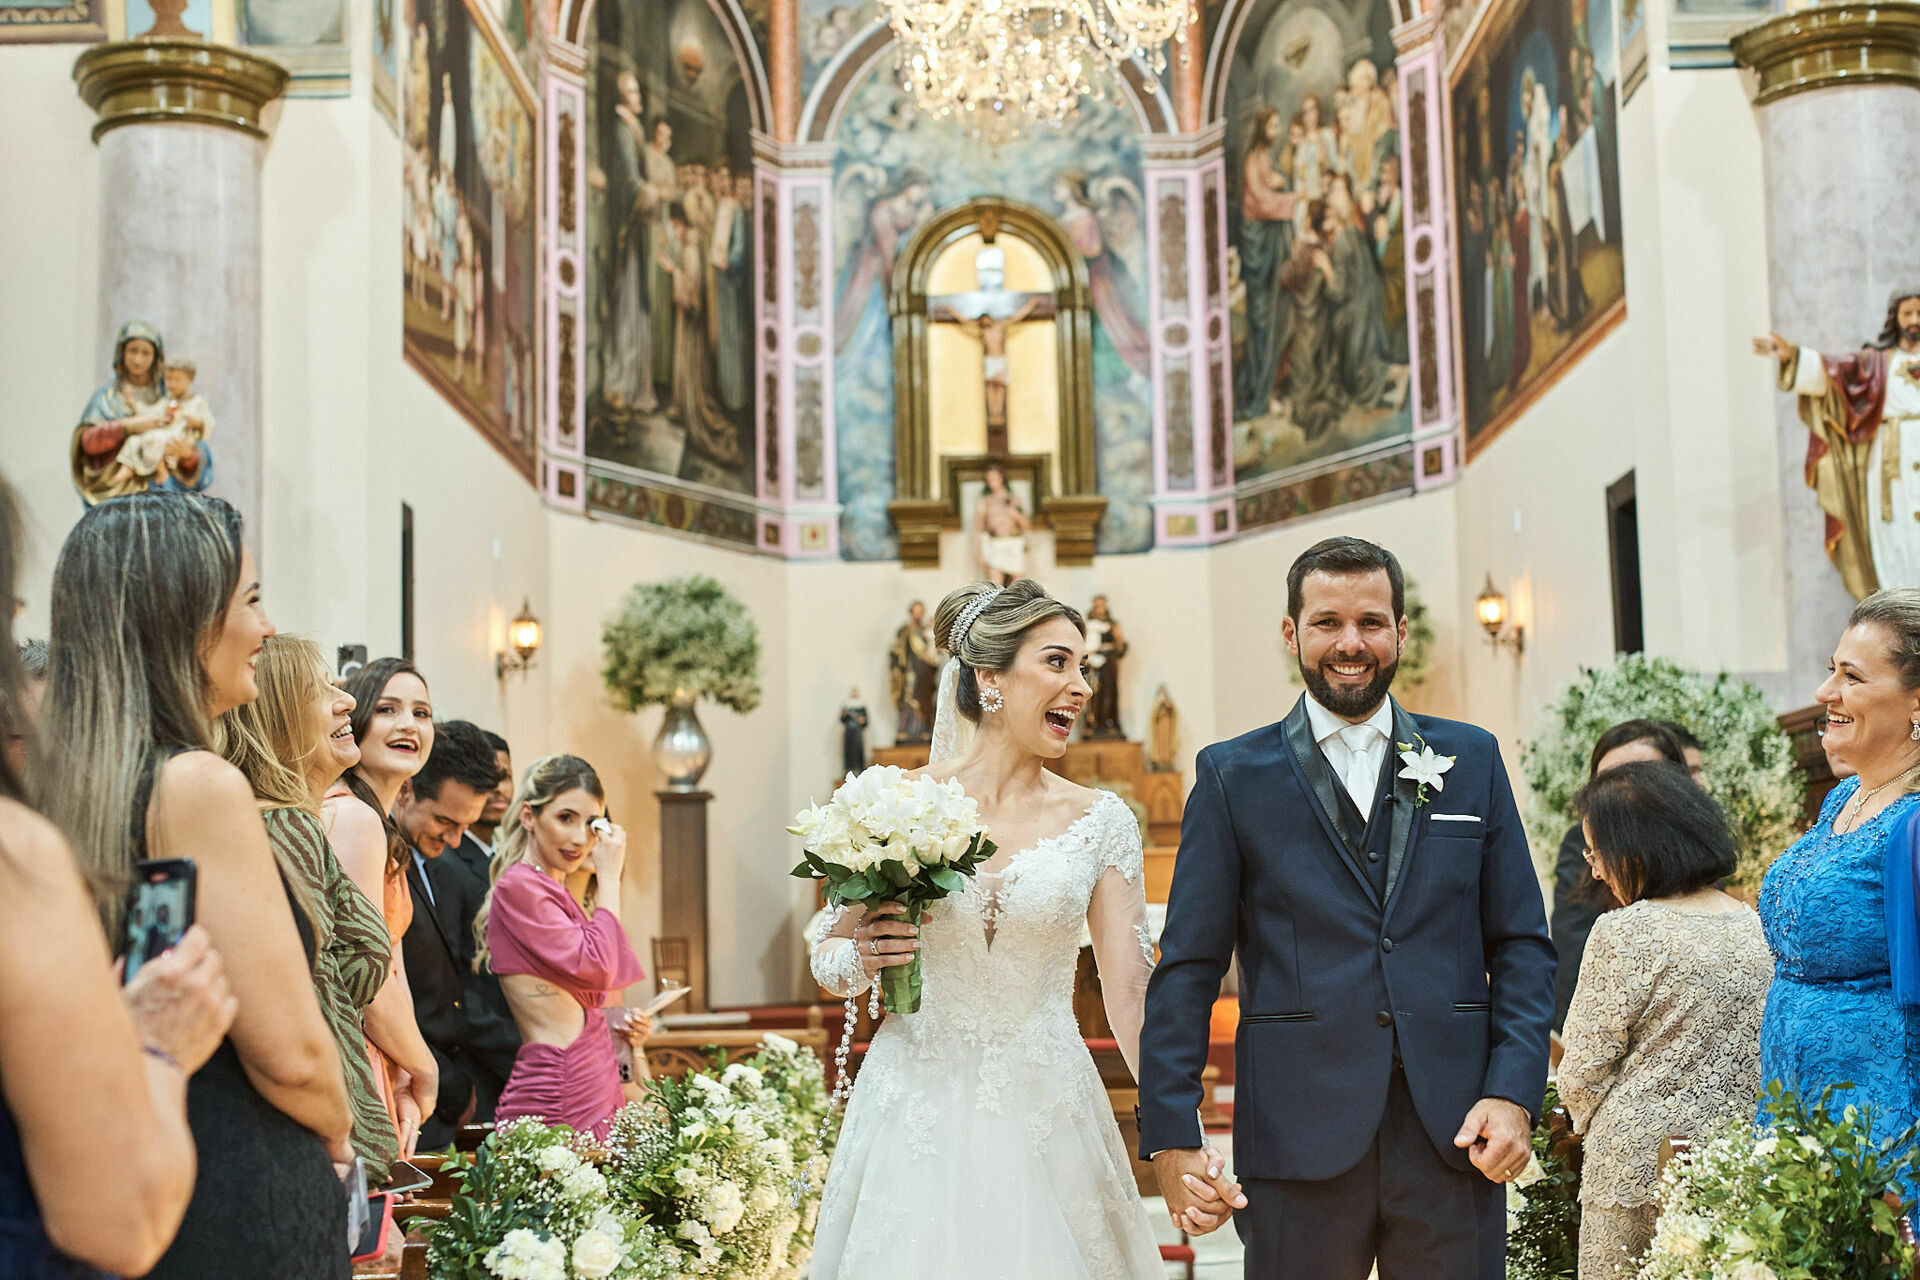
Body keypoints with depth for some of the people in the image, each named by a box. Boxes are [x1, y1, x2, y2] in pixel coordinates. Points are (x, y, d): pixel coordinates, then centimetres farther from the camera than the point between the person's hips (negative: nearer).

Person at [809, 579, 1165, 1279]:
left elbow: (1131, 987, -3)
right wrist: (859, 958, -15)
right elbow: (828, 952, 8)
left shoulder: (1100, 821, -2)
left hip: (1043, 1110, 1)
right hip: (917, 1108, 0)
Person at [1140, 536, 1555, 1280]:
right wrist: (1171, 1135, -5)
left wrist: (1514, 1094, -4)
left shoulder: (1472, 761, 10)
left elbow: (1523, 945, 9)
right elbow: (1188, 968, 1)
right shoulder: (1233, 776, 4)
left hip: (1454, 1134, 2)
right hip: (1299, 1137, -2)